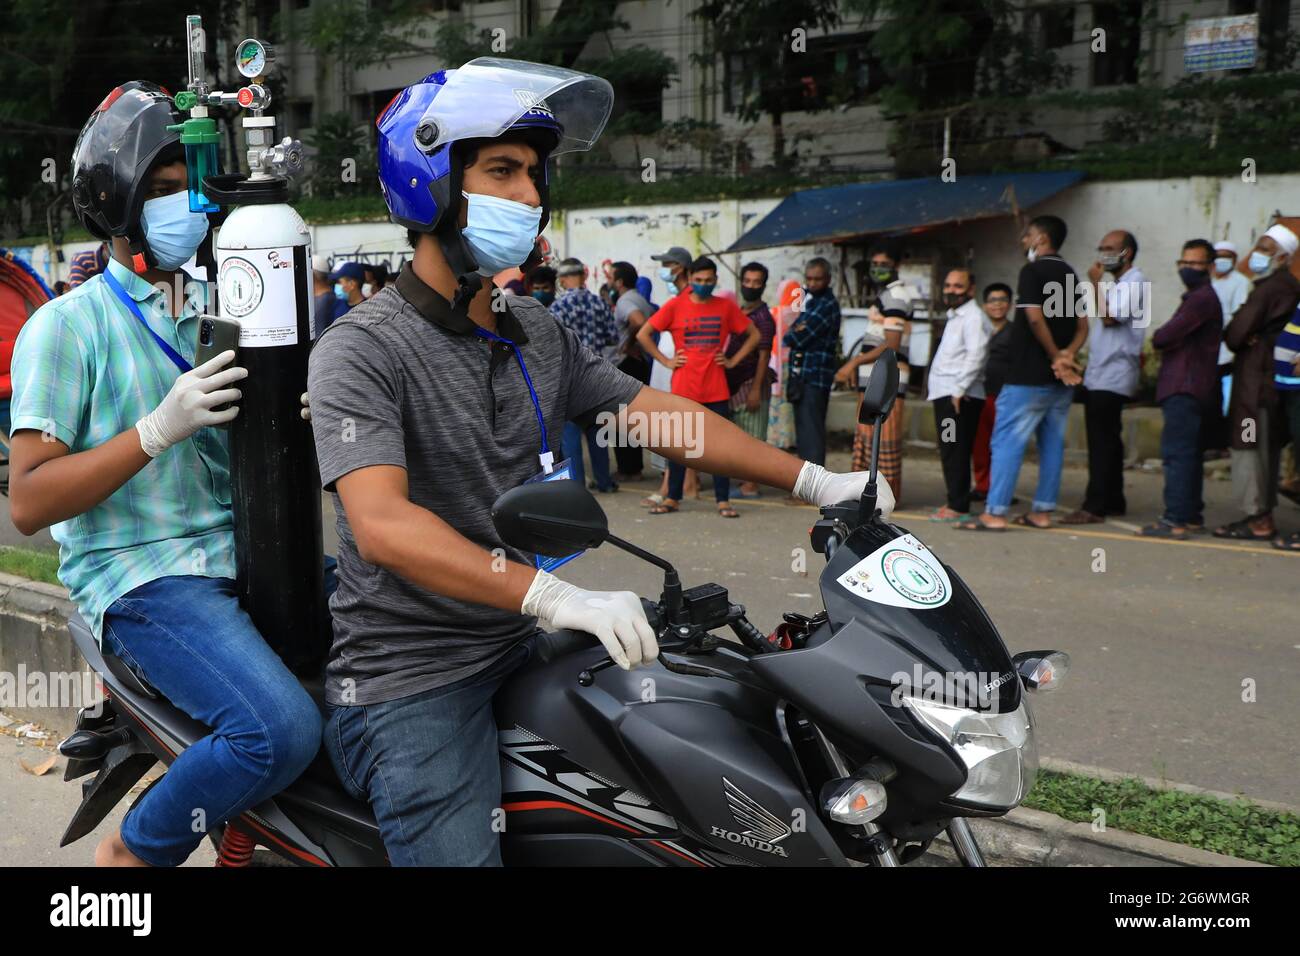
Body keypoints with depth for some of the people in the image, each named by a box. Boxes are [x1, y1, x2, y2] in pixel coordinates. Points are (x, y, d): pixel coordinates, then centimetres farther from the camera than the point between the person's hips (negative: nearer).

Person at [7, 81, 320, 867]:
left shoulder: (219, 309, 16)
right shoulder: (68, 325, -4)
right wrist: (157, 429, -21)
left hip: (245, 553, 7)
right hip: (142, 573, -7)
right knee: (282, 731, -28)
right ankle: (135, 850, 1)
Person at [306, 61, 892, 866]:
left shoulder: (539, 333, 9)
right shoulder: (363, 350, -15)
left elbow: (659, 414, 9)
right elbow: (381, 524, -27)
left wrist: (817, 483, 3)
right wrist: (556, 598, -36)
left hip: (519, 649, 7)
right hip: (411, 679, -7)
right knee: (460, 849, -17)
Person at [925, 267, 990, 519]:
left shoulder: (973, 317, -9)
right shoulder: (955, 316, 22)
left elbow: (976, 356, -19)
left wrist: (959, 390, -21)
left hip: (959, 397, -10)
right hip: (945, 394, 10)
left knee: (956, 452, -10)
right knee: (949, 452, 12)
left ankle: (958, 507, -8)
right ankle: (955, 501, 19)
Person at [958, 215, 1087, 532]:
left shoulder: (1032, 271, -9)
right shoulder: (1071, 276, 16)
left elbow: (1035, 318, -18)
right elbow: (1082, 325, 10)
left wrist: (1055, 356, -10)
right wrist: (1068, 354, -5)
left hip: (1029, 376, -8)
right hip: (1062, 379, 8)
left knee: (1007, 441, -6)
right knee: (1052, 443, 10)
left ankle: (994, 513, -10)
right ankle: (1042, 511, 13)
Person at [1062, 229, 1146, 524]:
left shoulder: (1134, 282, -9)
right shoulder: (1115, 284, 21)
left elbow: (1108, 317, -18)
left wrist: (1096, 284, -11)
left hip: (1112, 376, -9)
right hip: (1098, 374, 9)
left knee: (1102, 443, -11)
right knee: (1105, 442, 12)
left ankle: (1095, 507, -11)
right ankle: (1112, 502, 18)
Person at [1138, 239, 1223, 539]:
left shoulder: (1202, 298, -12)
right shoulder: (1198, 297, 23)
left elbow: (1165, 337, -17)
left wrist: (1157, 338, 4)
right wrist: (1164, 341, 0)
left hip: (1185, 388, -11)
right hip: (1187, 387, 11)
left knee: (1177, 451, -13)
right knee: (1187, 453, 14)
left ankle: (1175, 520, -16)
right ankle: (1192, 515, 20)